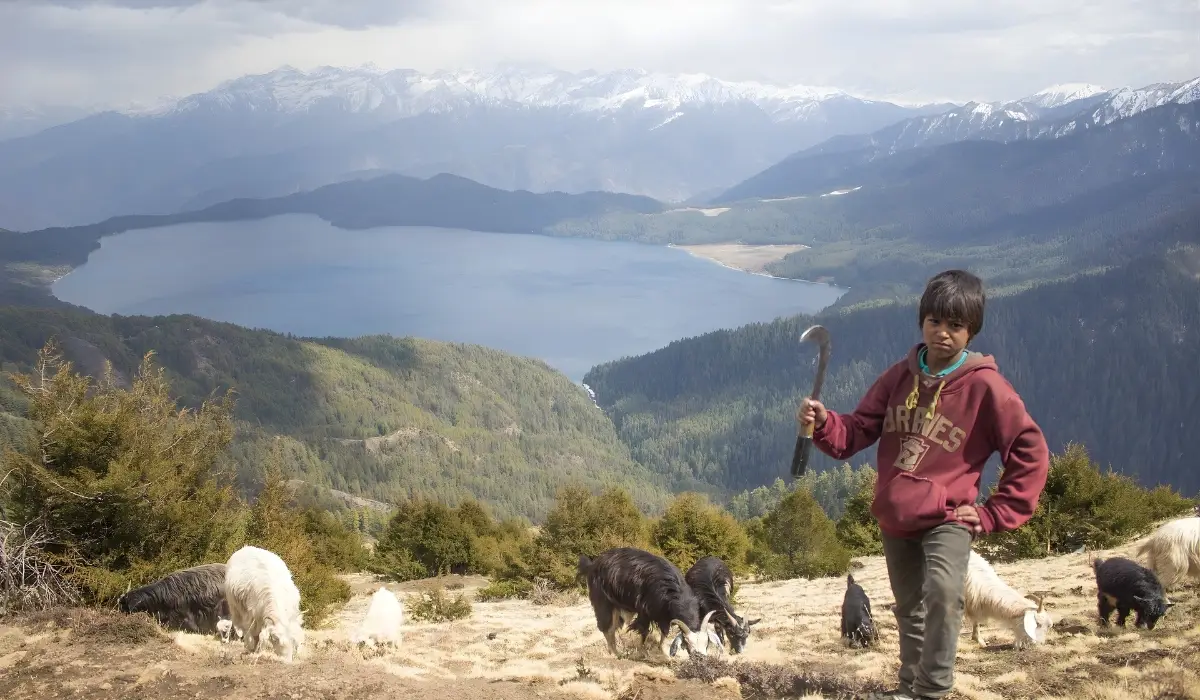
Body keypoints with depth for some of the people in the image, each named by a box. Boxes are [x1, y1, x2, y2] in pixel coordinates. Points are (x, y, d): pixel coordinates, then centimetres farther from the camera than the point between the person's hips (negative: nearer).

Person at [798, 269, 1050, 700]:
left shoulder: (984, 386, -13)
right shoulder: (901, 376, 1)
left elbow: (1030, 452, -10)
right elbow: (856, 432, 1)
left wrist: (993, 515, -10)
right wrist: (823, 423, -21)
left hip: (947, 519, -5)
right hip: (895, 519, 5)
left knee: (943, 591, -30)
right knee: (910, 610, 19)